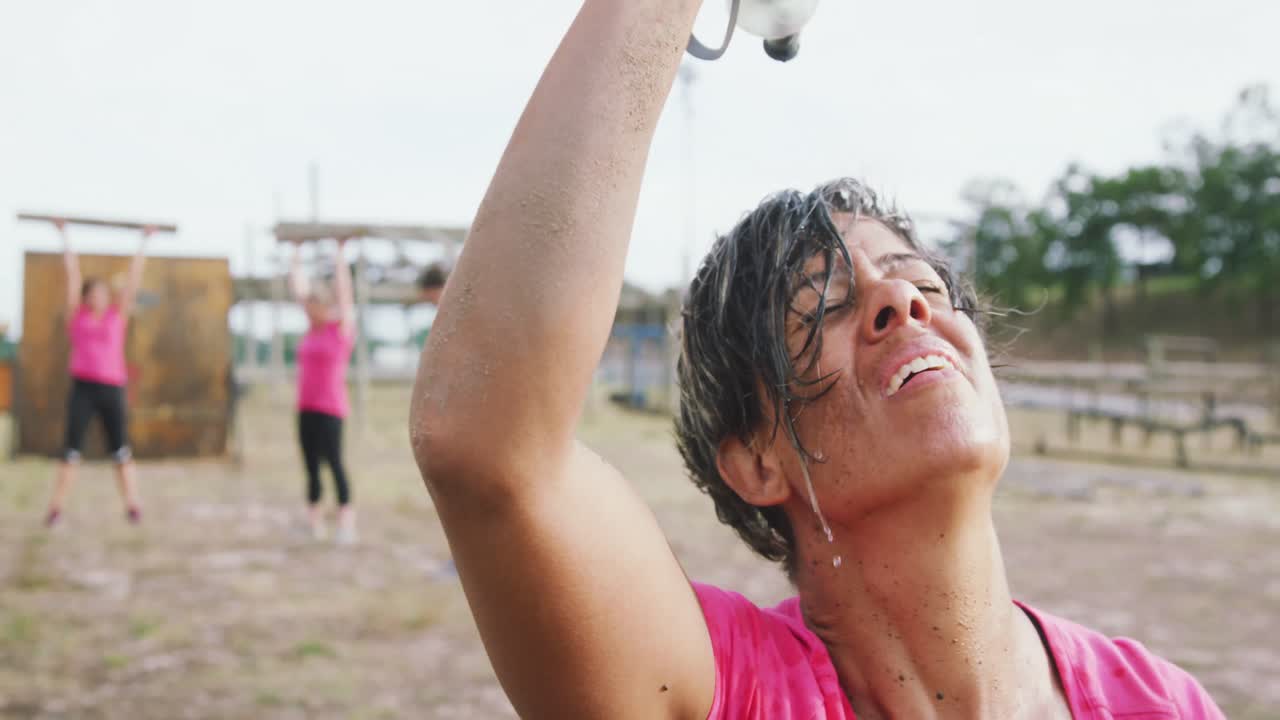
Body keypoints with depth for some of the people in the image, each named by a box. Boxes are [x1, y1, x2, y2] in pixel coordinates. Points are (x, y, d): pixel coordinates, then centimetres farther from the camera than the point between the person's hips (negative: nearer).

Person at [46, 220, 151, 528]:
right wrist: (65, 237, 13)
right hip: (82, 388, -1)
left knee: (121, 451, 2)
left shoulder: (118, 314, 9)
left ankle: (133, 506, 7)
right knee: (71, 450, -3)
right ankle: (56, 508, 1)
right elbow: (73, 274, 10)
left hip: (112, 389, 1)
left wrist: (144, 242, 12)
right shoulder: (77, 314, 8)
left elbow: (134, 277, 11)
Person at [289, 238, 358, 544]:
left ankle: (347, 523, -8)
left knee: (334, 462, -10)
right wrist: (297, 252, 18)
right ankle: (314, 522, 17)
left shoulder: (342, 328, -4)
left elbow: (343, 289, -10)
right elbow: (298, 288, 16)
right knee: (311, 464, 9)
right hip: (306, 407, 7)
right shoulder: (312, 327, 12)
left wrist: (340, 252, -9)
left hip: (331, 408, -7)